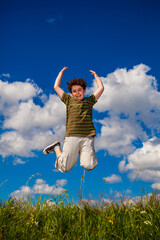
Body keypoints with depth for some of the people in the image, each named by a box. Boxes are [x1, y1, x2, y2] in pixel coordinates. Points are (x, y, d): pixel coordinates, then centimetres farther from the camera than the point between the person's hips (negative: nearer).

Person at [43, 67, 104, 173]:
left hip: (87, 137, 1)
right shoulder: (69, 100, 16)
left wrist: (95, 75, 32)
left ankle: (83, 153, 19)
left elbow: (101, 88, 20)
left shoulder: (89, 100, 18)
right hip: (71, 137, 0)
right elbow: (56, 87, 19)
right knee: (65, 168, 1)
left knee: (89, 166, -14)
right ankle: (57, 148, 29)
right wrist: (61, 72, 29)